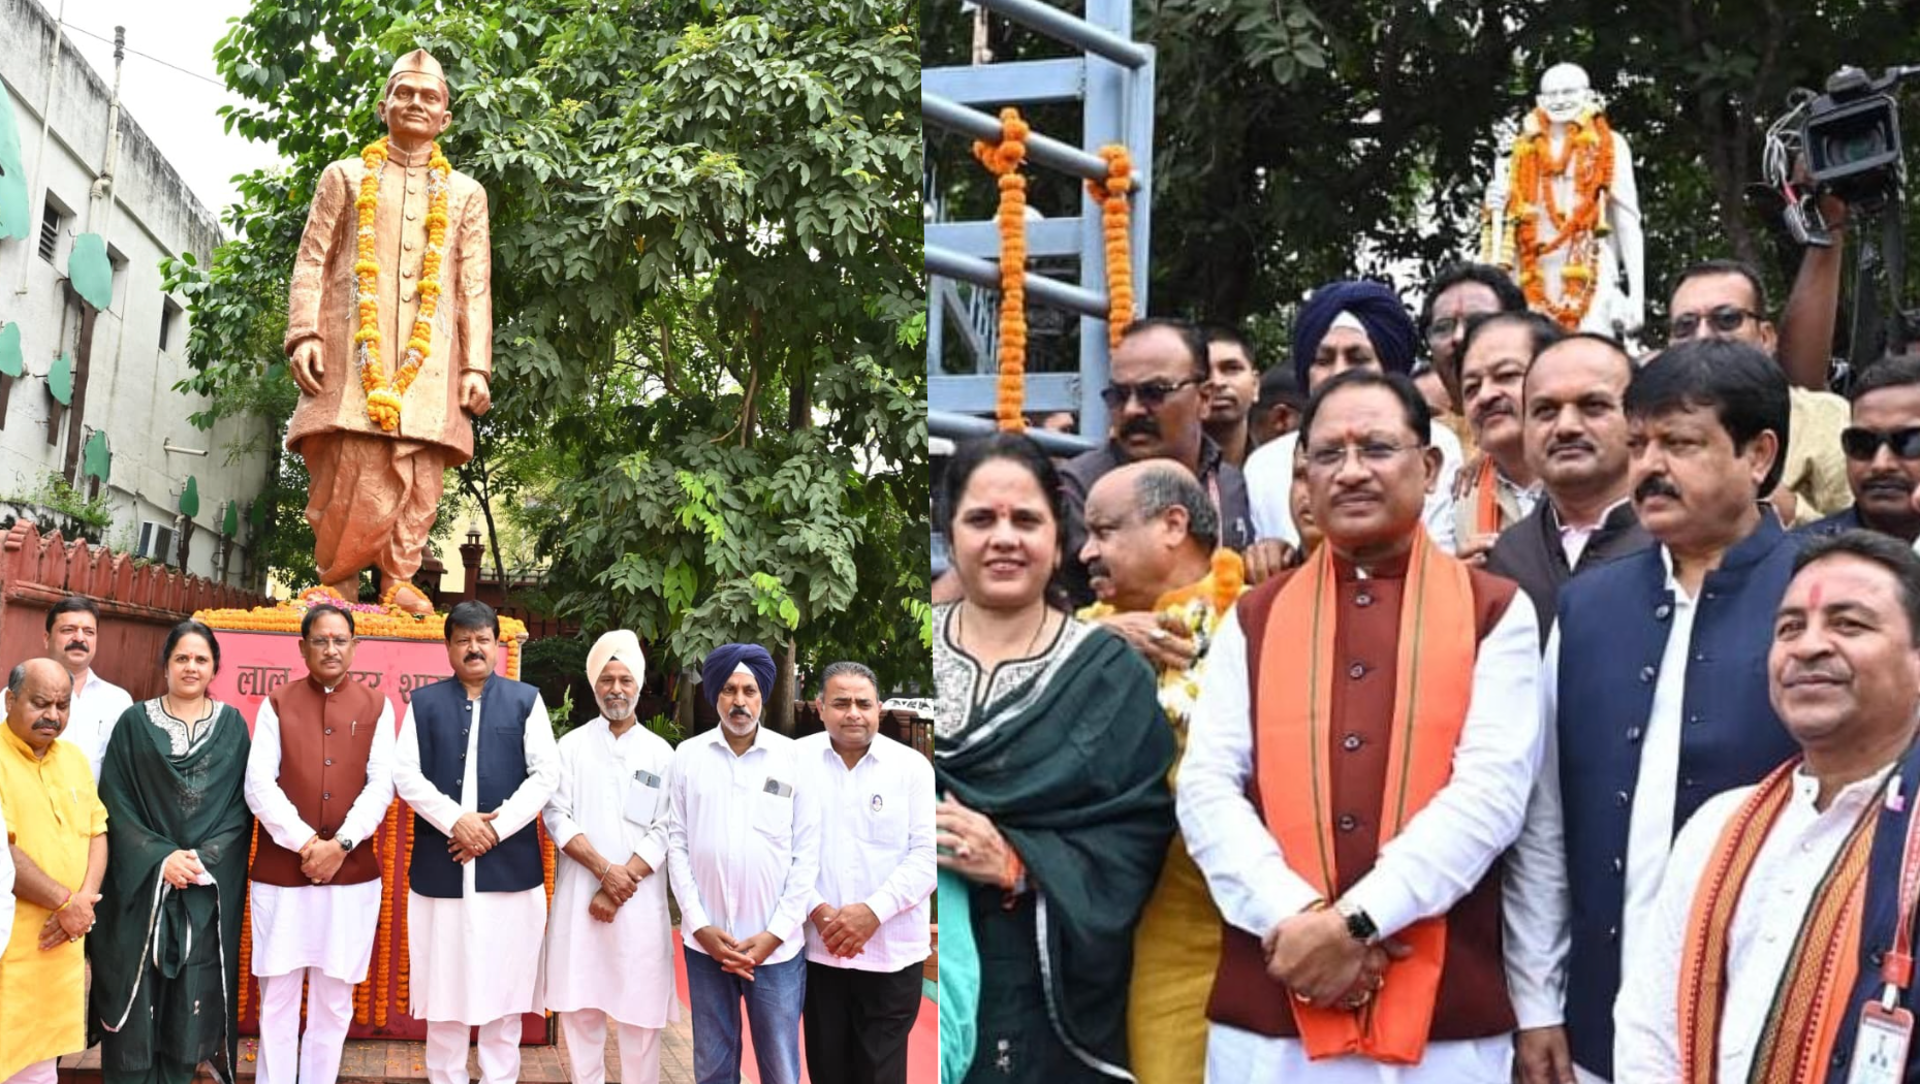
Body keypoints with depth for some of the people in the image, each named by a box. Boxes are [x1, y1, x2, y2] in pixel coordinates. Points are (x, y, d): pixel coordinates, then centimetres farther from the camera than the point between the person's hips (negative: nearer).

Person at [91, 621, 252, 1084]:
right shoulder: (134, 723, 4)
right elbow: (115, 802, -1)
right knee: (135, 997, -1)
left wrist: (204, 859, -11)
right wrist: (159, 858, -12)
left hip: (208, 887, 1)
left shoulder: (232, 725, 6)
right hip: (141, 883, -1)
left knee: (191, 1000, 3)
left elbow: (241, 805, 3)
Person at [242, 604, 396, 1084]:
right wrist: (303, 841, -13)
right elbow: (258, 784, -4)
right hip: (279, 871, 0)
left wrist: (340, 844, -14)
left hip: (352, 874, 0)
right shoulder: (276, 704, 4)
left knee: (334, 999, 7)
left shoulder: (376, 707, 5)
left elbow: (381, 786, -2)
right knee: (277, 997, 5)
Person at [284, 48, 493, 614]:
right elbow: (311, 262, 10)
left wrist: (476, 366, 2)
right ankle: (338, 588, -2)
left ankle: (400, 586, -2)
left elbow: (475, 286, 12)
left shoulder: (465, 193, 19)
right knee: (348, 476, -10)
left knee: (418, 478, -6)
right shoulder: (346, 176, 17)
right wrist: (304, 333, -6)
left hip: (430, 357, 1)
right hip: (352, 350, -1)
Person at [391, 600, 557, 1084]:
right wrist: (455, 820, -12)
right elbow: (405, 774, 1)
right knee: (443, 985, 6)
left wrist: (495, 828, -10)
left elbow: (546, 775, -1)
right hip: (439, 866, 1)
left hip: (509, 865, -1)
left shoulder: (526, 700, 6)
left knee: (505, 985, 4)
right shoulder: (424, 702, 9)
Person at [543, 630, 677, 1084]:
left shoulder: (661, 753, 5)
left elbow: (663, 833, -1)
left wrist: (620, 885, -10)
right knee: (578, 1004, 4)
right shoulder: (571, 745, 6)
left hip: (639, 901, 0)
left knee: (640, 1008, 0)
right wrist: (605, 870, -12)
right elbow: (557, 818, -2)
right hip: (579, 895, 1)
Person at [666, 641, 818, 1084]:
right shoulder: (687, 756, 3)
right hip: (705, 942, 1)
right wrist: (700, 925, -6)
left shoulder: (794, 757, 0)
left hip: (776, 944, -1)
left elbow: (807, 852, -1)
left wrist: (776, 933, -7)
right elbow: (676, 843, 2)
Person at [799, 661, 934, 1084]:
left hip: (892, 951, -1)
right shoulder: (795, 760, 0)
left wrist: (873, 911, -15)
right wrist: (817, 910, -13)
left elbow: (927, 853, -5)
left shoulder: (912, 766, -1)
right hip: (818, 947, 1)